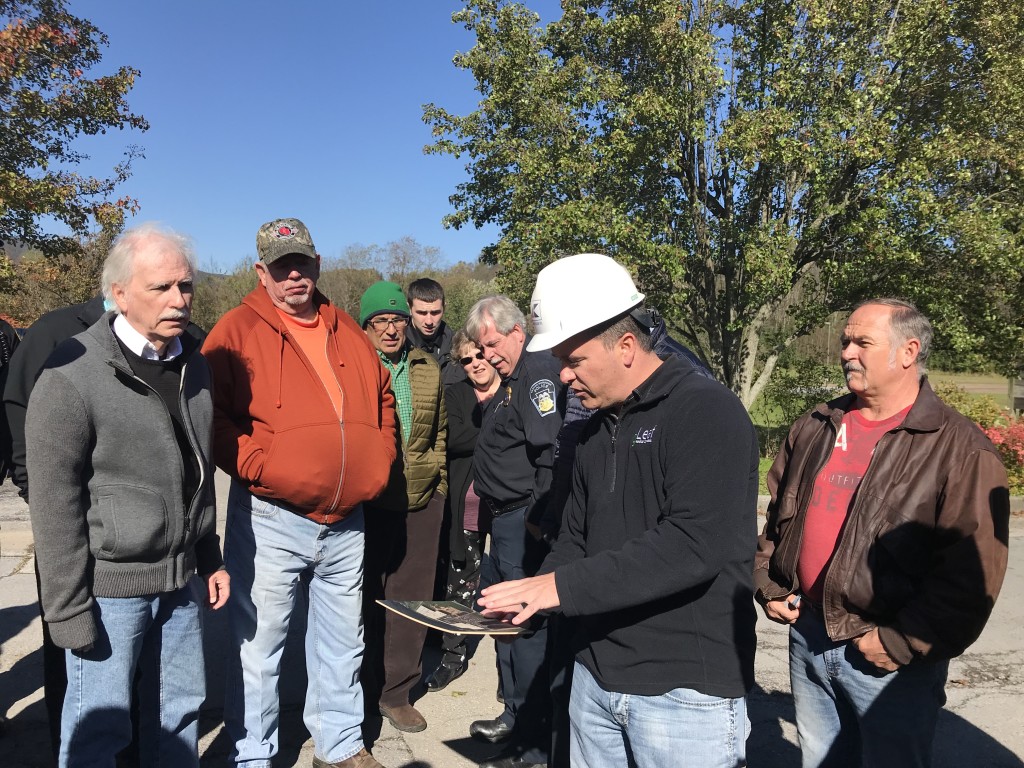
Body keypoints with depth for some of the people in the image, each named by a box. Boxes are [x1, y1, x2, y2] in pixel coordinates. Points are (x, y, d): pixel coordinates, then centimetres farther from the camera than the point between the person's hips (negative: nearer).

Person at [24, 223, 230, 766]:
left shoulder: (193, 363, 8)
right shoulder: (74, 375, -13)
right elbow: (53, 503, -12)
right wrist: (68, 609, -11)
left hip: (182, 578, 6)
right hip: (109, 585, -6)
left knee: (180, 708, 17)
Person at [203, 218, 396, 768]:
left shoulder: (347, 332, 11)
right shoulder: (237, 331, -5)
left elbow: (383, 399, 21)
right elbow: (214, 419, -10)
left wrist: (378, 462, 10)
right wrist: (262, 467, -18)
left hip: (347, 521, 5)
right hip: (270, 521, -5)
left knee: (343, 641, 17)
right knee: (258, 646, 6)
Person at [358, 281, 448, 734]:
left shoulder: (428, 370, 10)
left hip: (422, 499, 4)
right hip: (368, 501, -4)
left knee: (412, 595, 10)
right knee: (367, 595, 8)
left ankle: (395, 692, 26)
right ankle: (360, 689, 27)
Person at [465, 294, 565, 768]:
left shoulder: (539, 372, -15)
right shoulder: (511, 378, 17)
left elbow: (551, 452, -25)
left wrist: (538, 519, -24)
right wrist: (485, 395, 12)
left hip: (526, 522, -11)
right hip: (507, 520, 11)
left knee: (526, 626, -2)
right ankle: (515, 716, 37)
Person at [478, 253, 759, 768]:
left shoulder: (707, 412, -14)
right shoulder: (597, 427, 11)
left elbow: (694, 545, -25)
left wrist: (565, 587, -23)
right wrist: (530, 597, -3)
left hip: (686, 688, -7)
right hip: (595, 676, 7)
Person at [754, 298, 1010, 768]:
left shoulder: (959, 448, -12)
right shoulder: (814, 429, 7)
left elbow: (972, 568, -17)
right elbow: (777, 516, 17)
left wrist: (902, 644, -18)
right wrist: (768, 586, 8)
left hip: (891, 659, -5)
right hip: (806, 638, 6)